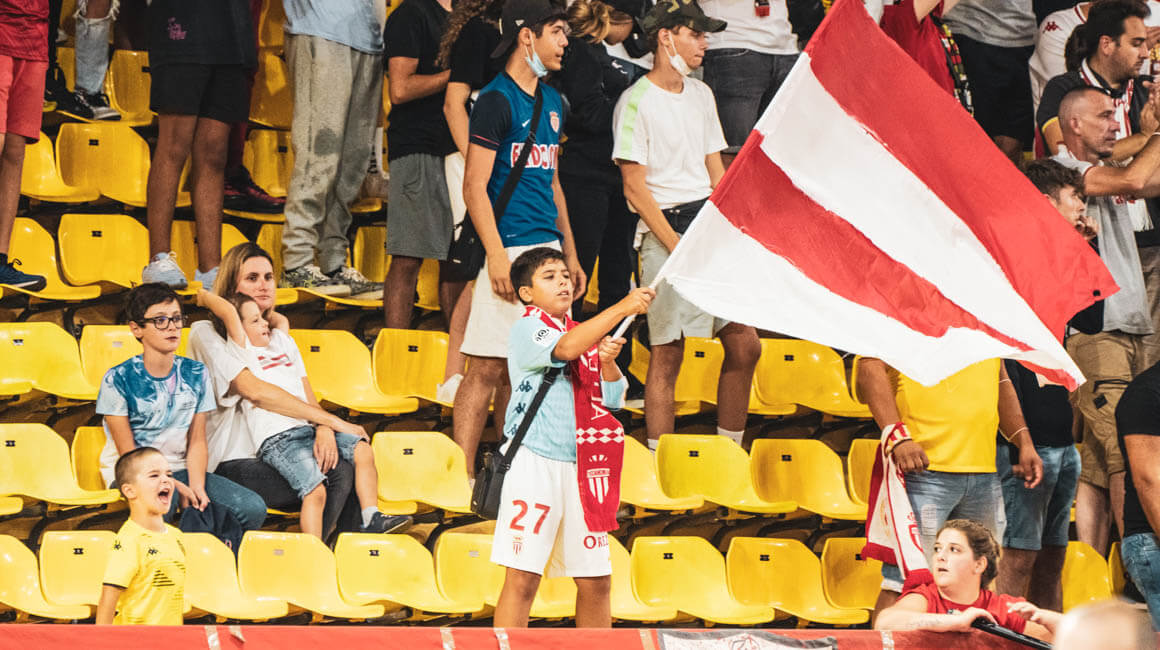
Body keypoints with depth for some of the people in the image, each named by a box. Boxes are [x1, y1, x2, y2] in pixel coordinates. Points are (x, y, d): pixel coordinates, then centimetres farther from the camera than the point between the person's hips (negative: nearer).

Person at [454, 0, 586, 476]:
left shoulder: (552, 102, 17)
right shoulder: (497, 100, -8)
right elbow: (475, 186, -12)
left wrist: (570, 254, 21)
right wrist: (497, 255, -19)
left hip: (547, 247, 8)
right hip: (510, 248, -8)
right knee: (487, 366, -9)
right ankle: (463, 477, -8)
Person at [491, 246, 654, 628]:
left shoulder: (589, 336, 17)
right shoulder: (526, 329, -3)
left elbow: (613, 399, 14)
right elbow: (563, 349, -24)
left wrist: (608, 361, -6)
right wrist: (621, 309, -28)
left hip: (582, 465, 6)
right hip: (535, 463, -6)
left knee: (596, 581, 7)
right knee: (522, 578, -9)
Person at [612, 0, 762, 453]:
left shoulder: (701, 94, 15)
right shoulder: (637, 101, -7)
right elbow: (635, 185, -10)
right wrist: (676, 246, -14)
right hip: (666, 229, -7)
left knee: (745, 346, 5)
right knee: (668, 353, -6)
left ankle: (731, 451, 15)